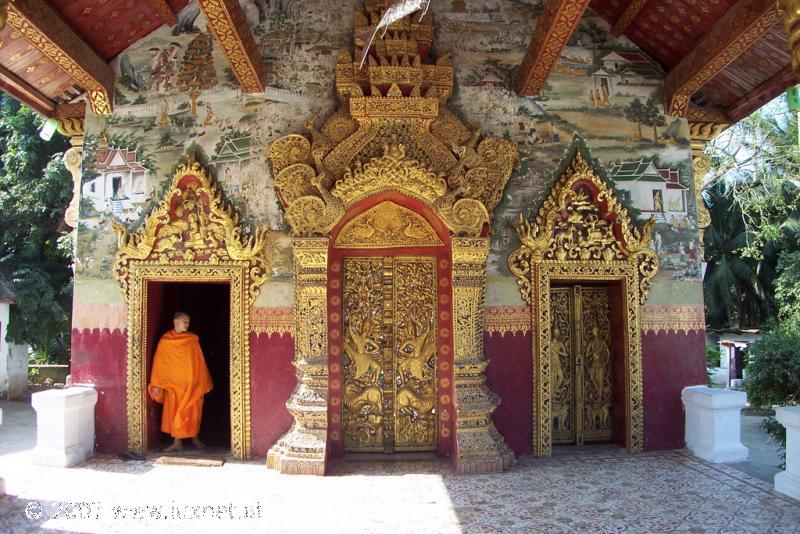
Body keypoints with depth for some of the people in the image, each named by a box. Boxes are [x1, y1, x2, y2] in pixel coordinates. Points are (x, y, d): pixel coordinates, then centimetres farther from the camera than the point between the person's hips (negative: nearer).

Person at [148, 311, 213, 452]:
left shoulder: (193, 339, 3)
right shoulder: (165, 341, -2)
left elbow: (200, 361, 6)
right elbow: (159, 362, -2)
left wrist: (204, 381, 7)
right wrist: (156, 384, -6)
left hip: (192, 383, 1)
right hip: (173, 383, -1)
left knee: (193, 411, 8)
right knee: (175, 412, 1)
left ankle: (194, 437, 25)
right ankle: (177, 442, 10)